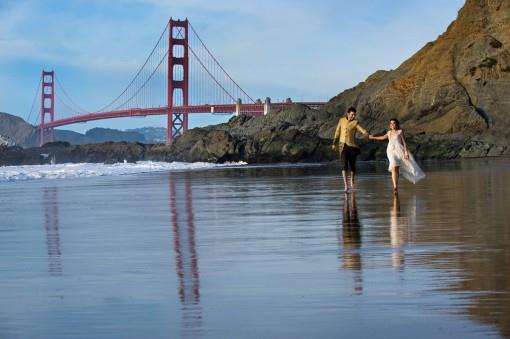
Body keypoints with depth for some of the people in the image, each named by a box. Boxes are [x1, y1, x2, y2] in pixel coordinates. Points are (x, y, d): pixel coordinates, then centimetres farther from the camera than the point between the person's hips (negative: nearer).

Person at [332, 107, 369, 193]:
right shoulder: (341, 120, 6)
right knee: (344, 165, -13)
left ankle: (352, 182, 35)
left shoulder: (355, 123, -3)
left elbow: (362, 130, -19)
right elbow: (337, 132, 13)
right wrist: (334, 143, 14)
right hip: (343, 145, 1)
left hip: (352, 146, -1)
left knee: (352, 165, 7)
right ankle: (346, 186, -17)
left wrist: (366, 133, -40)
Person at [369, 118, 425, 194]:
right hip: (391, 151, 2)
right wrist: (373, 138, 48)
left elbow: (404, 142, -2)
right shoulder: (389, 132, 18)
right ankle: (395, 188, -28)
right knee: (394, 168, -17)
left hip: (399, 151, -2)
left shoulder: (400, 131, 4)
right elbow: (383, 137, 39)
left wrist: (406, 152, -12)